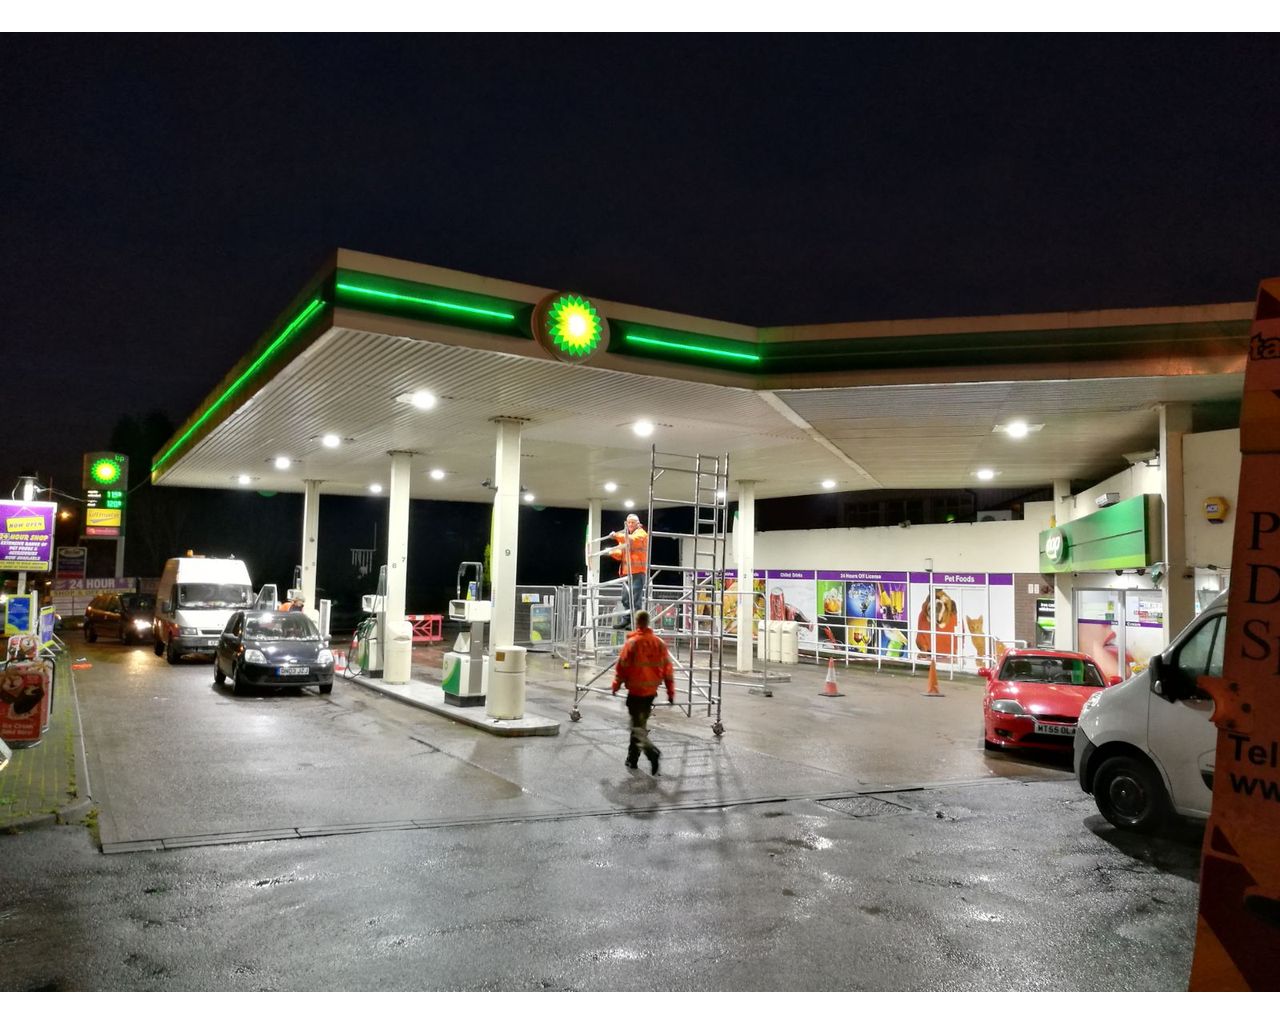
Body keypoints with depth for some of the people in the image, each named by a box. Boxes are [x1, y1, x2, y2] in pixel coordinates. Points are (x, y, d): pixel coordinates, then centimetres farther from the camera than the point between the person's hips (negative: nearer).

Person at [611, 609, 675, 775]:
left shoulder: (632, 642, -12)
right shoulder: (659, 643, 1)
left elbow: (622, 666, -9)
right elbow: (668, 668, 3)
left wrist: (616, 685, 7)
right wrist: (671, 691, 9)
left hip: (636, 691, -5)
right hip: (651, 691, 5)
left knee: (637, 726, -2)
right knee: (640, 723, 19)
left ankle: (652, 752, -25)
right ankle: (632, 759, 27)